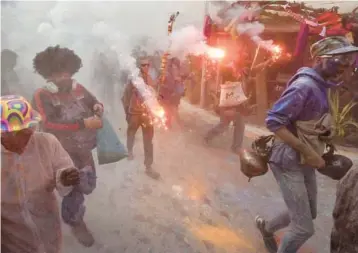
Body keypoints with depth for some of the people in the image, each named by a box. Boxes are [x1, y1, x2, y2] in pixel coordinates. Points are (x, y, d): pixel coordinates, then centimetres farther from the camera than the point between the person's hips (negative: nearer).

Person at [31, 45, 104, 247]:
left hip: (84, 149, 6)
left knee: (89, 184, 20)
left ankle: (70, 210, 53)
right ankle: (76, 223, 34)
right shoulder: (42, 95, -18)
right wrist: (84, 123, -35)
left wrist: (98, 108, -15)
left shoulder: (78, 88, -2)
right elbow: (48, 124, -31)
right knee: (74, 190, 4)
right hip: (63, 152, -6)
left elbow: (95, 103, 12)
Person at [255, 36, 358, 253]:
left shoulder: (321, 86, 7)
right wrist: (308, 153, -23)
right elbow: (273, 121, -26)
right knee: (304, 228, -2)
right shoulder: (305, 85, -22)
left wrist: (316, 153, 4)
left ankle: (267, 227, 47)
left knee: (310, 214, 24)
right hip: (290, 163, -9)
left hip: (306, 162, 9)